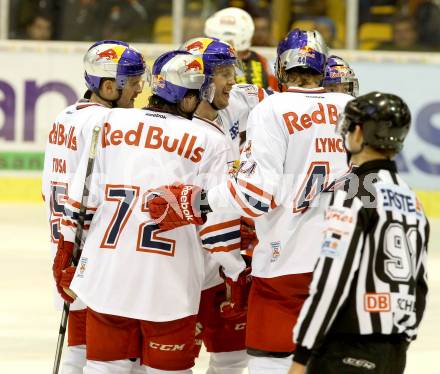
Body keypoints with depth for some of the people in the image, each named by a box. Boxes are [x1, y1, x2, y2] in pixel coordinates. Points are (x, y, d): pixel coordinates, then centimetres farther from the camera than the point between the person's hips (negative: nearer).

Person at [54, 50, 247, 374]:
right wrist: (237, 272, 9)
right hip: (169, 284, -3)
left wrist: (67, 250, 17)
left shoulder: (112, 123, 6)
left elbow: (83, 197, 8)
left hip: (106, 272, 3)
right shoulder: (209, 141, -2)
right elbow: (218, 217, -2)